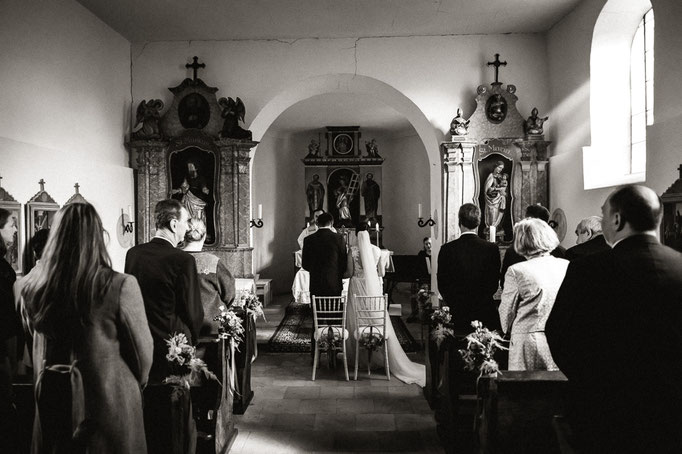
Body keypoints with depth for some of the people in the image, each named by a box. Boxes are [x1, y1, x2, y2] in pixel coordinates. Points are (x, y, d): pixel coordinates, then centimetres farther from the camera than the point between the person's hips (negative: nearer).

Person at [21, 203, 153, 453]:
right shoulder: (120, 286, -21)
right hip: (111, 403, -4)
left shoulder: (33, 289, -8)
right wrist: (137, 384, 8)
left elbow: (37, 345, 7)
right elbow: (143, 349, -10)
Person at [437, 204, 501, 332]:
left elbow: (442, 284, -2)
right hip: (485, 311, 1)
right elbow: (494, 284, 1)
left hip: (458, 312, -1)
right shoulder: (492, 248, -5)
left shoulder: (447, 249, -7)